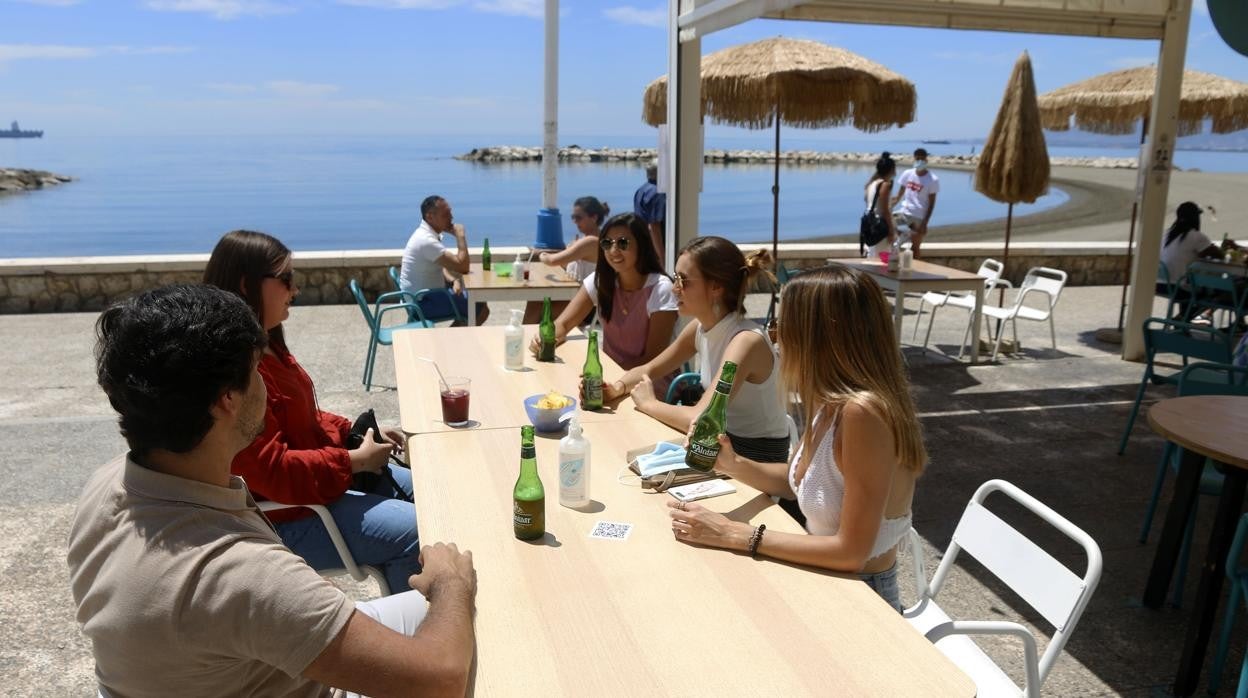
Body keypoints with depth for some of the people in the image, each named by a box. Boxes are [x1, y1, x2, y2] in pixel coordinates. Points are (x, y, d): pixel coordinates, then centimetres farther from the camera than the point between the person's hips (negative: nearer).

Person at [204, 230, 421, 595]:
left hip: (316, 478, 11)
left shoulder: (265, 347, 5)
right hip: (282, 517, -11)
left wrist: (353, 431, 2)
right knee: (417, 534, -18)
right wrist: (354, 460, -21)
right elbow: (271, 472, -30)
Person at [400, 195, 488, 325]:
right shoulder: (426, 240, -26)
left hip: (421, 294, 10)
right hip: (422, 302, -10)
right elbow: (463, 267, -28)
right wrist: (460, 236, -17)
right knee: (482, 308, -8)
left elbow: (440, 265, 16)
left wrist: (453, 280, -4)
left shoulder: (427, 233, 5)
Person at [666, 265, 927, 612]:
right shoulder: (832, 400, -3)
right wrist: (734, 464, -7)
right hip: (824, 583, 7)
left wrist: (736, 535, -22)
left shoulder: (862, 412, -30)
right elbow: (794, 480, 12)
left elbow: (851, 551, -27)